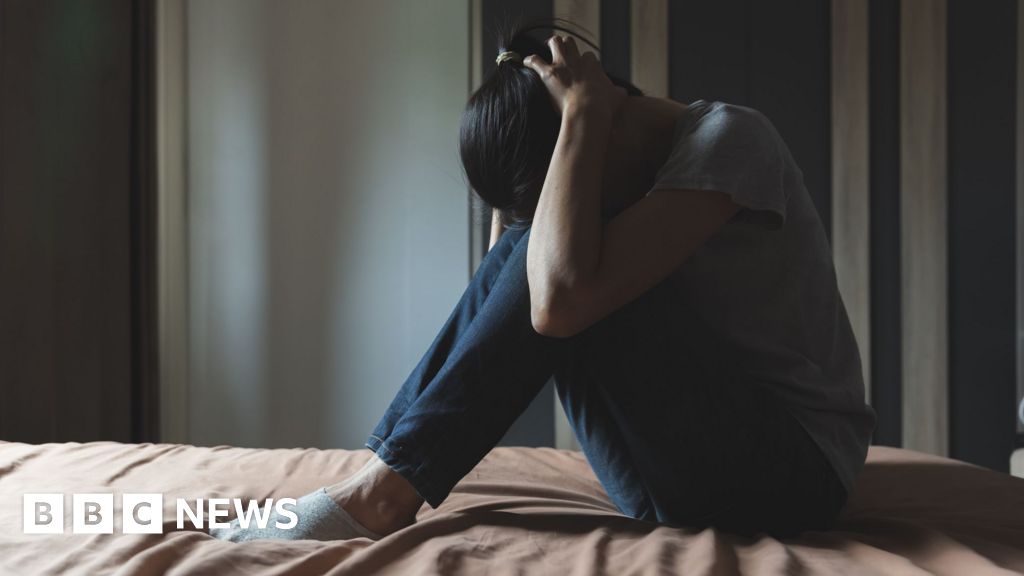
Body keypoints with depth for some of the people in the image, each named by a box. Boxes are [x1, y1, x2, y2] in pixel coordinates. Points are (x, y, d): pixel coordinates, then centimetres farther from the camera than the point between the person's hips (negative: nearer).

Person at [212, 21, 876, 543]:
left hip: (789, 471, -8)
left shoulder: (728, 136, -15)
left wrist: (584, 111, -21)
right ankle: (389, 478, -5)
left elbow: (563, 298, -30)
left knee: (559, 260, -20)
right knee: (534, 245, -1)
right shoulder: (648, 168, 10)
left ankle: (386, 491, -13)